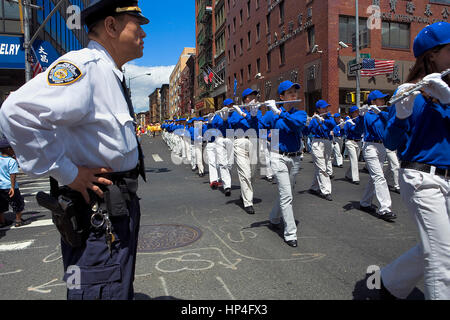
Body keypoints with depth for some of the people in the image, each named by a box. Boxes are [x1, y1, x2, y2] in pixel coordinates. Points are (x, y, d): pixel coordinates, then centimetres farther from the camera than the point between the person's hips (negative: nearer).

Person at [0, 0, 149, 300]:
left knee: (121, 288, 25)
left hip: (120, 205, 10)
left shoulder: (112, 74, 14)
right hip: (96, 211, -10)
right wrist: (68, 173, -26)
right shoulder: (84, 65, -19)